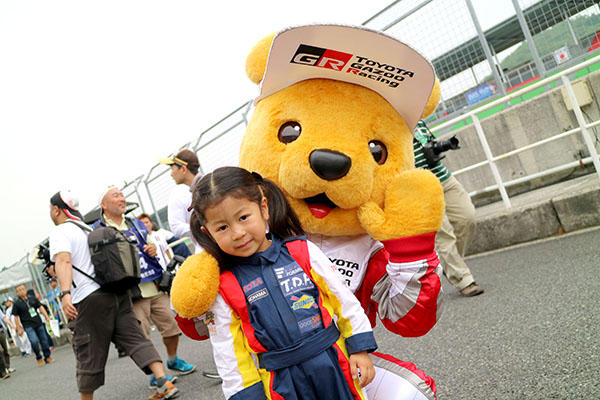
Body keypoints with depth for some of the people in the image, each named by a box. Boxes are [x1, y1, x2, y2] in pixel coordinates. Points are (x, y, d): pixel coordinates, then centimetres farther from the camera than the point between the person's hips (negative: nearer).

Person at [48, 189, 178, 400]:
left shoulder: (59, 232, -2)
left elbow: (64, 260, -20)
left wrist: (65, 293, -30)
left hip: (89, 298, -7)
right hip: (118, 293, 7)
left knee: (89, 357, 5)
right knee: (135, 339, 3)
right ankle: (164, 382, -6)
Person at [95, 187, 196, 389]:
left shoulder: (136, 223, 18)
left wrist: (154, 249, 5)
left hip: (156, 286, 5)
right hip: (132, 293, -5)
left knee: (171, 326, 8)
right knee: (142, 336, -2)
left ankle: (173, 361, 31)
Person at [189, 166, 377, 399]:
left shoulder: (303, 252, -5)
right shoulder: (222, 289, -5)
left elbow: (343, 299, 1)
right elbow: (228, 353, 0)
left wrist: (360, 348, 1)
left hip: (334, 366, 1)